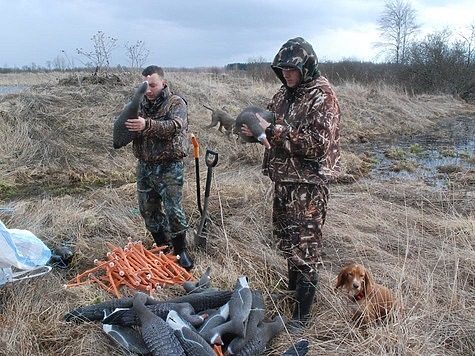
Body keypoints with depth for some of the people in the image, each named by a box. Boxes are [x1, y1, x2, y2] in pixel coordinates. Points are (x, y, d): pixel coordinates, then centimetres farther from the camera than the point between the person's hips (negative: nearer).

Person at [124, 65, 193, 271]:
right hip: (144, 165, 6)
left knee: (173, 211, -5)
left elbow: (173, 126, -27)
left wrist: (147, 125, -42)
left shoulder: (176, 103, -8)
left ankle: (180, 251, 14)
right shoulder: (140, 103, 8)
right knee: (147, 209, 12)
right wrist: (126, 127, -17)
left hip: (169, 167, -5)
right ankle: (161, 246, 32)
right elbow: (126, 128, 9)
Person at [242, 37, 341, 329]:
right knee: (286, 238, 19)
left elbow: (318, 143, -23)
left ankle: (301, 315, 8)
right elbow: (272, 126, 19)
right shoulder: (284, 95, 11)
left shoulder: (322, 96, -13)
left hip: (309, 183, -8)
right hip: (283, 179, 8)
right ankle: (293, 286, 39)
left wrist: (274, 131, -25)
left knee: (306, 245, -2)